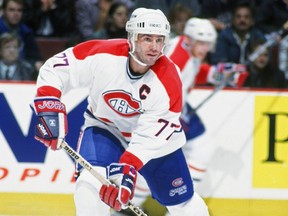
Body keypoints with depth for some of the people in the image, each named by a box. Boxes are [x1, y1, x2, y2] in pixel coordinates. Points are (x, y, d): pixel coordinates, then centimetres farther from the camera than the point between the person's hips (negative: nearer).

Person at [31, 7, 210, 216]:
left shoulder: (169, 82, -30)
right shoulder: (101, 55, -29)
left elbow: (149, 137, -30)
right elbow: (55, 68, -18)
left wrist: (128, 169, -41)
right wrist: (49, 109, -30)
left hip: (157, 137, 0)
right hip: (105, 127, 0)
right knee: (92, 183, -25)